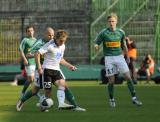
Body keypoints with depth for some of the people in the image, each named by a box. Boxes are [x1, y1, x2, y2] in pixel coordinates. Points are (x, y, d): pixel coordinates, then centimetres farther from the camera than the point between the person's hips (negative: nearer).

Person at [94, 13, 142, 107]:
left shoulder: (120, 32, 6)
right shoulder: (104, 33, -4)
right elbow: (96, 44, -1)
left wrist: (127, 57, 24)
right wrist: (96, 46, -25)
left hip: (119, 56, 2)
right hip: (109, 58, -2)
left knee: (128, 77, -6)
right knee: (111, 81, -1)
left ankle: (134, 98, -2)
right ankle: (111, 100, 17)